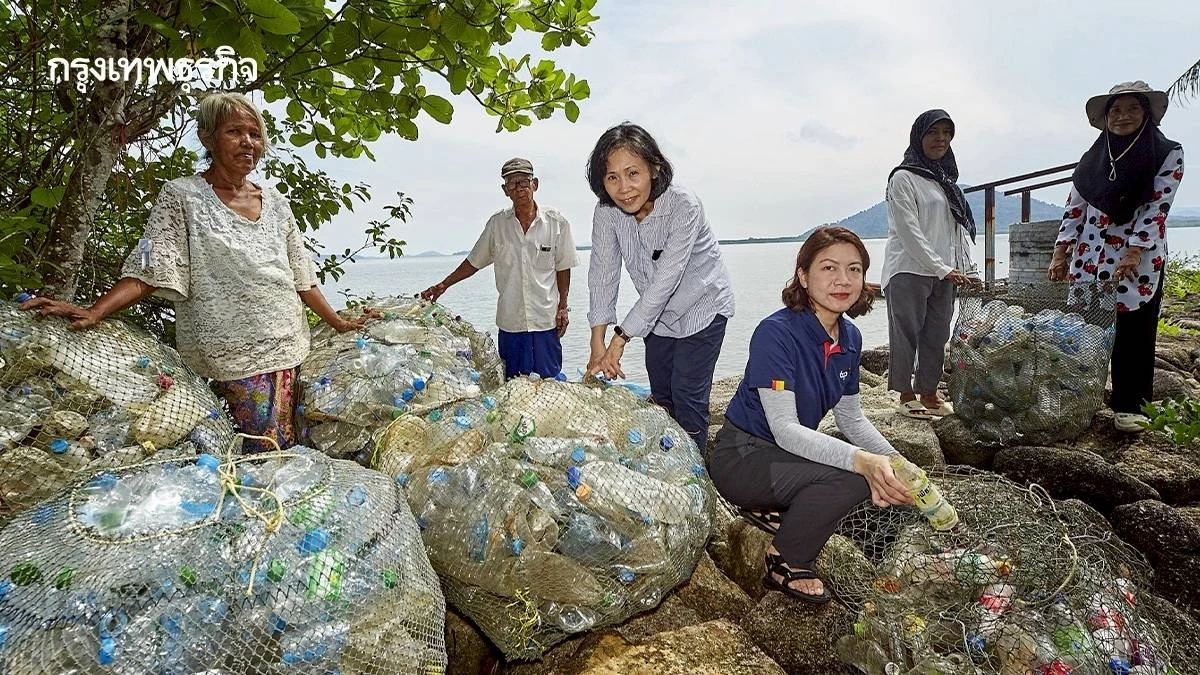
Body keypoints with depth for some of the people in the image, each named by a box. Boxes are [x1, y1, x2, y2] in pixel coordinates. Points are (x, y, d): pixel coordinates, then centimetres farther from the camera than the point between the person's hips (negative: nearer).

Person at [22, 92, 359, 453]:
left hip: (287, 348, 5)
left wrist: (338, 323, 16)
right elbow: (150, 268, -6)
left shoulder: (275, 203, 15)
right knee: (264, 453, -10)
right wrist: (95, 311, -20)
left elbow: (300, 276, 18)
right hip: (232, 354, -5)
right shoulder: (181, 196, 2)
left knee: (290, 451, 3)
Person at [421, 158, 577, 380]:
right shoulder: (497, 223, 3)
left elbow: (562, 268, 5)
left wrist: (563, 307, 1)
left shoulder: (556, 223, -1)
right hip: (510, 322, 2)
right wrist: (443, 285, 9)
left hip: (546, 322, -1)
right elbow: (474, 262, 13)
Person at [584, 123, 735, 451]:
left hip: (702, 307, -5)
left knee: (688, 397, -8)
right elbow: (603, 273, -18)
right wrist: (598, 345, -26)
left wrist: (620, 339, -33)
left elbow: (666, 279, -33)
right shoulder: (606, 212, -16)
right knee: (661, 395, 15)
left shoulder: (684, 206, -32)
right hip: (657, 313, 5)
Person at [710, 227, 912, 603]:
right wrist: (860, 460, -42)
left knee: (886, 482, -6)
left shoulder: (850, 337, 0)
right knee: (849, 479, -28)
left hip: (791, 451, 8)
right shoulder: (775, 333, -24)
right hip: (741, 457, -8)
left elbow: (851, 418, 9)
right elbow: (785, 429, -30)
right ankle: (786, 565, -4)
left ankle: (772, 509, 10)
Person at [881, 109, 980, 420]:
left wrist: (968, 269, 7)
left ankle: (928, 394, 18)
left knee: (937, 335, 9)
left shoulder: (946, 179, 18)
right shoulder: (903, 178, -5)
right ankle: (906, 395, 7)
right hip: (909, 271, -7)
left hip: (944, 273, 7)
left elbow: (960, 227, 18)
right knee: (906, 333, -2)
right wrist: (942, 268, -15)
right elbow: (909, 231, -13)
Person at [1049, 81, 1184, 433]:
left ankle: (1129, 406, 9)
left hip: (1141, 259, -3)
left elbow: (1156, 207, -9)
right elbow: (1074, 209, 10)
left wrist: (1134, 252, -19)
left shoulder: (1167, 154, -1)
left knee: (1134, 333, 0)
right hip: (1090, 258, 3)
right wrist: (1060, 254, 3)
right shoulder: (1092, 158, 9)